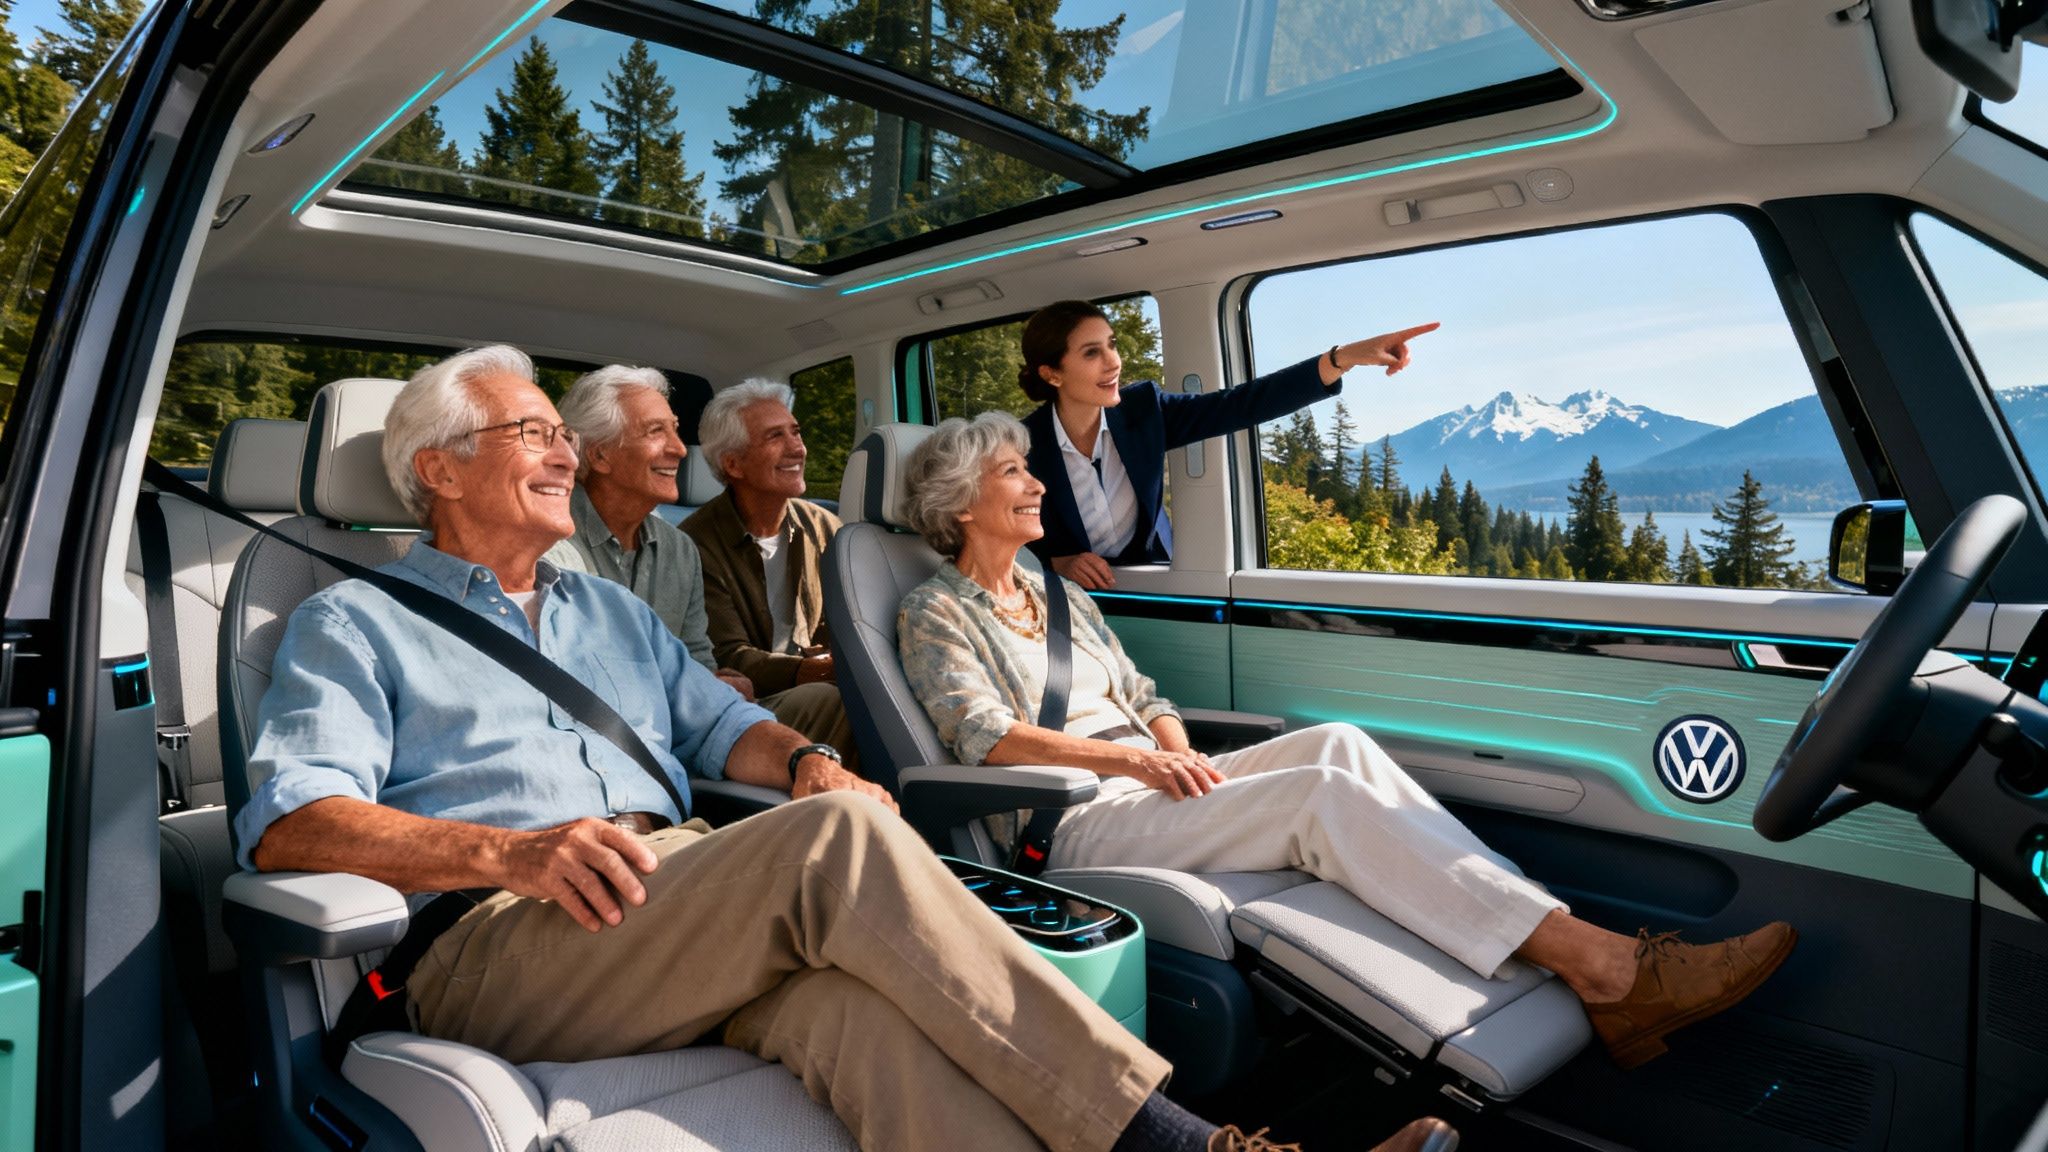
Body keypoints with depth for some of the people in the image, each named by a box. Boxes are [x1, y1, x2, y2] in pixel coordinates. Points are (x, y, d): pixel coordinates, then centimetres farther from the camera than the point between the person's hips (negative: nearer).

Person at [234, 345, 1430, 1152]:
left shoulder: (610, 609, 28)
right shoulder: (355, 624, 11)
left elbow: (720, 723, 23)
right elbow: (291, 820, -4)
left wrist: (805, 762, -1)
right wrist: (512, 853, -21)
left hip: (688, 920, 5)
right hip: (495, 947, -4)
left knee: (846, 990, -33)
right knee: (839, 843, -31)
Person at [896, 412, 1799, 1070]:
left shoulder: (1061, 595, 23)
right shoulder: (935, 613, 1)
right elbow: (990, 737, -13)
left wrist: (1179, 757, -3)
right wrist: (1136, 757, -18)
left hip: (1146, 785, 7)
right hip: (1074, 823, -7)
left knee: (1336, 743, -20)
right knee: (1323, 793, -27)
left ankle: (1583, 967, -26)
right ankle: (1601, 965, -30)